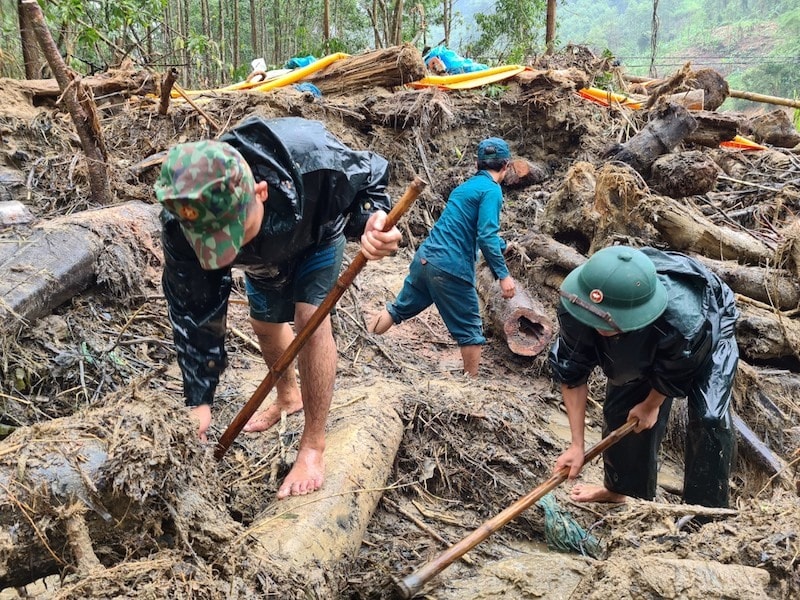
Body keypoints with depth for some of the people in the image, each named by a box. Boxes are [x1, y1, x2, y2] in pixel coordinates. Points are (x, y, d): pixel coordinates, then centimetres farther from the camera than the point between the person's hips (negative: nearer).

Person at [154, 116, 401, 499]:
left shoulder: (312, 161, -49)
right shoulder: (182, 224, -39)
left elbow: (370, 176, -26)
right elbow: (193, 311, -28)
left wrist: (372, 219, -50)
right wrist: (199, 400, -28)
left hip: (318, 232, -3)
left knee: (309, 316, -20)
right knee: (265, 322, 16)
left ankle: (313, 447, -7)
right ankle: (288, 396, 49)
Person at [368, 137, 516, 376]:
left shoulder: (466, 185, 19)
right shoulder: (492, 190, -8)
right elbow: (486, 237, -18)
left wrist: (501, 244, 50)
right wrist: (503, 275, -14)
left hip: (424, 258, 8)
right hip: (450, 269, -8)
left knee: (398, 309, 21)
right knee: (470, 332, 6)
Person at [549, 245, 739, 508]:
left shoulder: (681, 322, -49)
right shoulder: (576, 306, -39)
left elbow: (673, 375, -24)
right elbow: (571, 373, -24)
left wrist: (651, 405, -4)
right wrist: (577, 445, -21)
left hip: (709, 331, -3)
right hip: (645, 344, 4)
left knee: (709, 420, -19)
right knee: (619, 407, 6)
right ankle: (619, 488, 32)